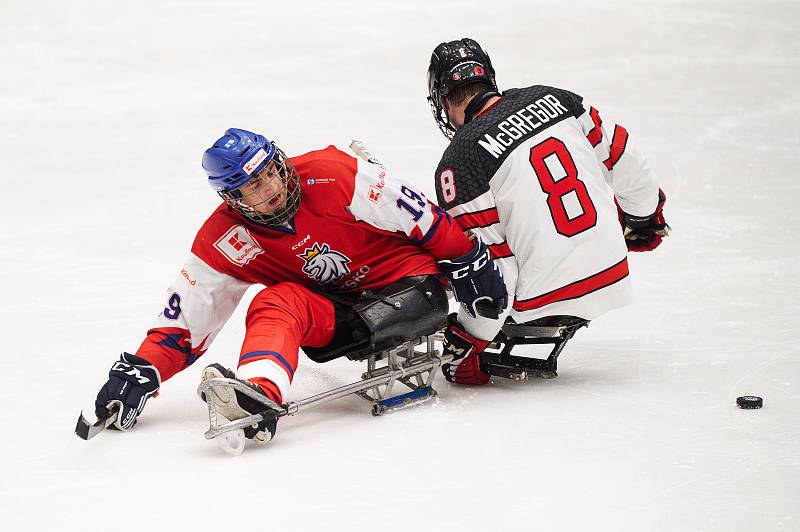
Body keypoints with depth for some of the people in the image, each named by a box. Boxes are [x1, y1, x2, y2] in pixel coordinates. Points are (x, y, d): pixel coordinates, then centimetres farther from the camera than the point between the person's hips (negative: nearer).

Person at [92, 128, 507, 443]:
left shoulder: (331, 175, -19)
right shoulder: (223, 241, -9)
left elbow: (420, 217, -12)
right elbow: (185, 315, -8)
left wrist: (467, 262, -6)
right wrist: (140, 373, -20)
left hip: (403, 274, -2)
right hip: (331, 309, 2)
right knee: (274, 304, -27)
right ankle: (260, 393, -52)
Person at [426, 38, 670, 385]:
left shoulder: (460, 162, -12)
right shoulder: (552, 99, 3)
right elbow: (624, 159, 12)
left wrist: (469, 342, -2)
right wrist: (646, 217, 31)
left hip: (543, 299, -6)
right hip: (610, 280, 6)